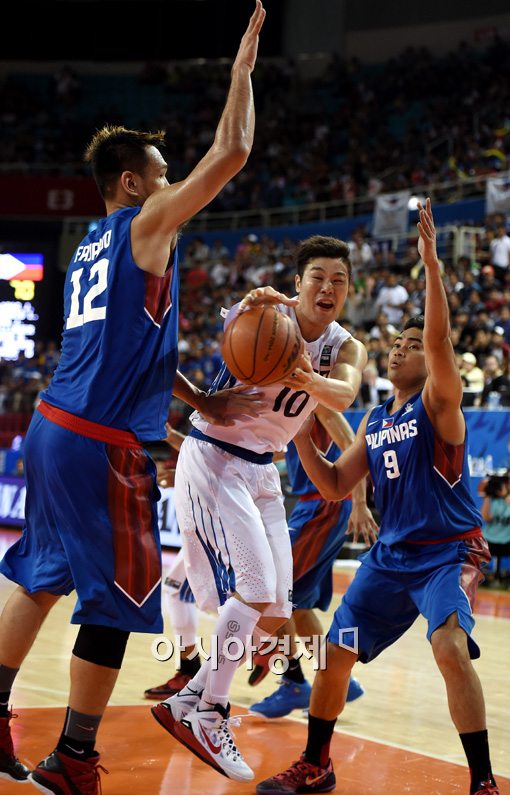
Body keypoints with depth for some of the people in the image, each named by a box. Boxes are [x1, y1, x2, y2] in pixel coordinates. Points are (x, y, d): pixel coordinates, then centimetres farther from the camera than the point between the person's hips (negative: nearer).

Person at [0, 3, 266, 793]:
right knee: (116, 603, 0)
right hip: (103, 447, -9)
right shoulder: (145, 225, -6)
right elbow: (231, 151, -11)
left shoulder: (91, 247, 19)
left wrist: (206, 404, 22)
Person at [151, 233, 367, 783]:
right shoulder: (267, 314, -14)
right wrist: (252, 305, -63)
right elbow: (234, 330, -39)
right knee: (255, 587, -19)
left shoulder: (345, 348, -1)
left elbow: (345, 395, -24)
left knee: (273, 615, 7)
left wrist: (310, 381, -48)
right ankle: (209, 715, -8)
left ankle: (189, 699, 21)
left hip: (261, 470, 7)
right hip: (213, 456, -7)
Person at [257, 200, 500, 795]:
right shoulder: (373, 422, 11)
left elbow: (440, 340, -27)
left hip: (449, 551, -7)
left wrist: (431, 263, -34)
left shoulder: (439, 403, -8)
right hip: (391, 554, 7)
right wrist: (299, 432, 1)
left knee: (451, 648, -28)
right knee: (334, 653, 6)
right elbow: (334, 486, 12)